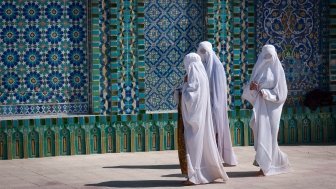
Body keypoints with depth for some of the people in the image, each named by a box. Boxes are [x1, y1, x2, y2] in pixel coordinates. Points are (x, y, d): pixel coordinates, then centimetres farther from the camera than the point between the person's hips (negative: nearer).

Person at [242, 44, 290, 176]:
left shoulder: (277, 70, -1)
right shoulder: (258, 69, 12)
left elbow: (281, 92, -6)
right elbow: (249, 90, 11)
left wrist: (265, 92, -15)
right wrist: (251, 87, -11)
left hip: (271, 106, -4)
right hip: (259, 105, 4)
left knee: (267, 134, -6)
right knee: (259, 131, -3)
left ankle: (266, 166, -1)